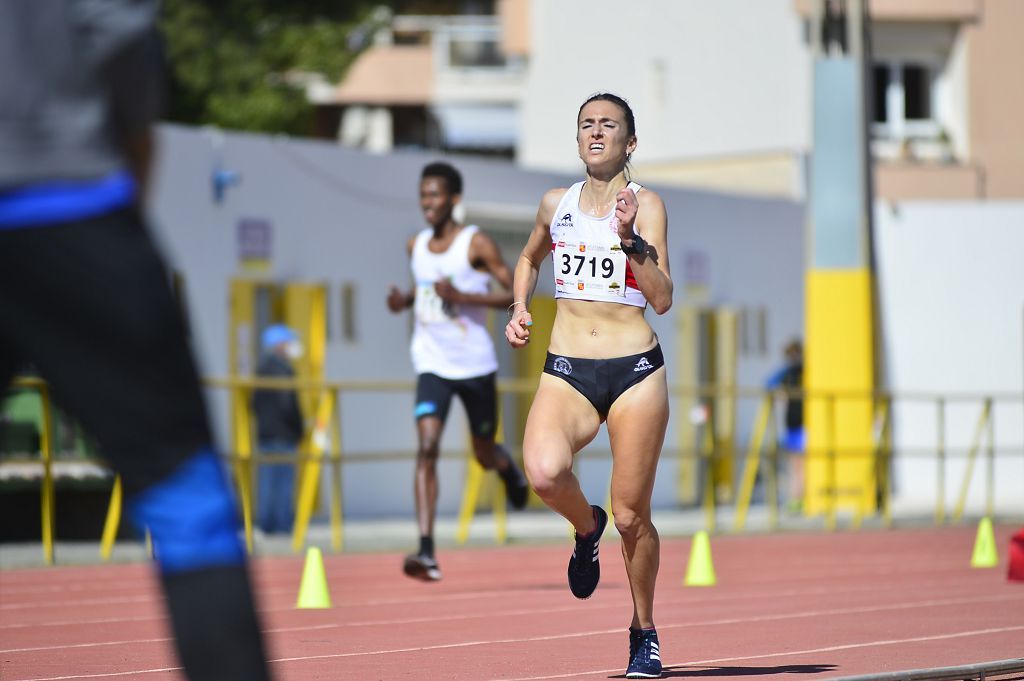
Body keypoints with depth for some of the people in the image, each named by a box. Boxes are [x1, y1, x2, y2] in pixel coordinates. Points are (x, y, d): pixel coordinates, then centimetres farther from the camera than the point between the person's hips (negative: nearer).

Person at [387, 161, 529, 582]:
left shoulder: (476, 244, -10)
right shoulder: (416, 246, 5)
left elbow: (515, 293, -13)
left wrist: (463, 296, -23)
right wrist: (404, 301, 2)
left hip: (476, 366, -2)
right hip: (433, 366, 2)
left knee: (485, 454, 12)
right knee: (427, 447, -18)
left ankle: (507, 466, 53)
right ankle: (426, 550, -25)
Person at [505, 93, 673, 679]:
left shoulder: (645, 204, -1)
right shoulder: (556, 204, 10)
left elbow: (662, 299, -11)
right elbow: (530, 259, 32)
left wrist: (630, 236, -22)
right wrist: (520, 308, 16)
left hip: (636, 371, -2)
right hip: (567, 372, 2)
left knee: (631, 515, 0)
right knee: (545, 472, -28)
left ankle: (645, 632, 22)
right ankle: (586, 527, 7)